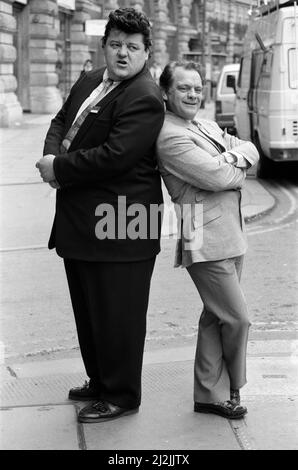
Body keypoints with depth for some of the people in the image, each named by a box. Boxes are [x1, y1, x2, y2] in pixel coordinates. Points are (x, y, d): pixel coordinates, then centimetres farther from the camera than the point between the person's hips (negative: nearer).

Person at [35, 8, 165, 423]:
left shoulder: (144, 99, -17)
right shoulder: (90, 81, 13)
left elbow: (114, 156, -25)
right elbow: (61, 121, 20)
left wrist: (59, 168, -15)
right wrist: (52, 155, -3)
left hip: (118, 225, -9)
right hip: (80, 218, 10)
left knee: (117, 315, 2)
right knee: (87, 309, 20)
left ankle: (121, 396, 17)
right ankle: (100, 381, 37)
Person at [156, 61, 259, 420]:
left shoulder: (205, 125, 17)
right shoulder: (170, 137, -14)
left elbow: (251, 150, 11)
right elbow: (216, 177, -21)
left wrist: (234, 156, -11)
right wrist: (238, 170, 0)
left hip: (229, 235, 9)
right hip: (205, 240, -9)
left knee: (215, 317, 14)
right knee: (237, 318, -3)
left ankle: (210, 394, 24)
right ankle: (230, 388, 20)